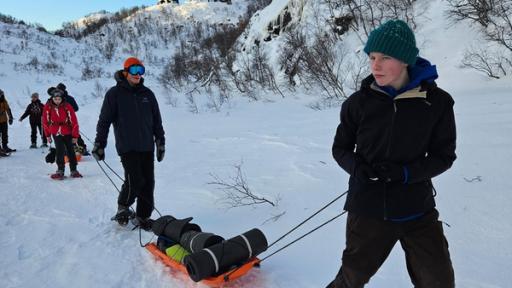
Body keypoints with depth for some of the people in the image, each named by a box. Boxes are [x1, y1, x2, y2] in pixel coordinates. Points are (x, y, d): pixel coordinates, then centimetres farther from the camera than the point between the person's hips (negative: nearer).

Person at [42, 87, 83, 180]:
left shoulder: (67, 106, -14)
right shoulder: (48, 107, -9)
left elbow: (74, 121, -9)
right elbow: (45, 121, 3)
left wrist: (75, 135, -7)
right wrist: (48, 135, 7)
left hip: (68, 132, 0)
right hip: (56, 133, 0)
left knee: (71, 151, 6)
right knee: (60, 151, -9)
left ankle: (73, 170, 18)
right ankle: (60, 170, -1)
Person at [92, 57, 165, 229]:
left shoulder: (147, 94, 11)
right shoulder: (115, 93, 0)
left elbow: (157, 120, 16)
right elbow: (104, 120, 0)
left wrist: (161, 142, 14)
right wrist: (99, 144, -1)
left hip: (147, 146, 4)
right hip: (127, 147, -4)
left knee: (148, 183, 3)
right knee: (134, 181, -11)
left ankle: (143, 217, 17)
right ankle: (123, 208, 17)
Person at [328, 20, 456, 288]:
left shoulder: (437, 101, -8)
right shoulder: (358, 102, -7)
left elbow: (443, 155, 0)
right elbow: (340, 148, 5)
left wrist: (405, 172, -18)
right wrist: (357, 167, -17)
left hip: (418, 211, 1)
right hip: (367, 208, 0)